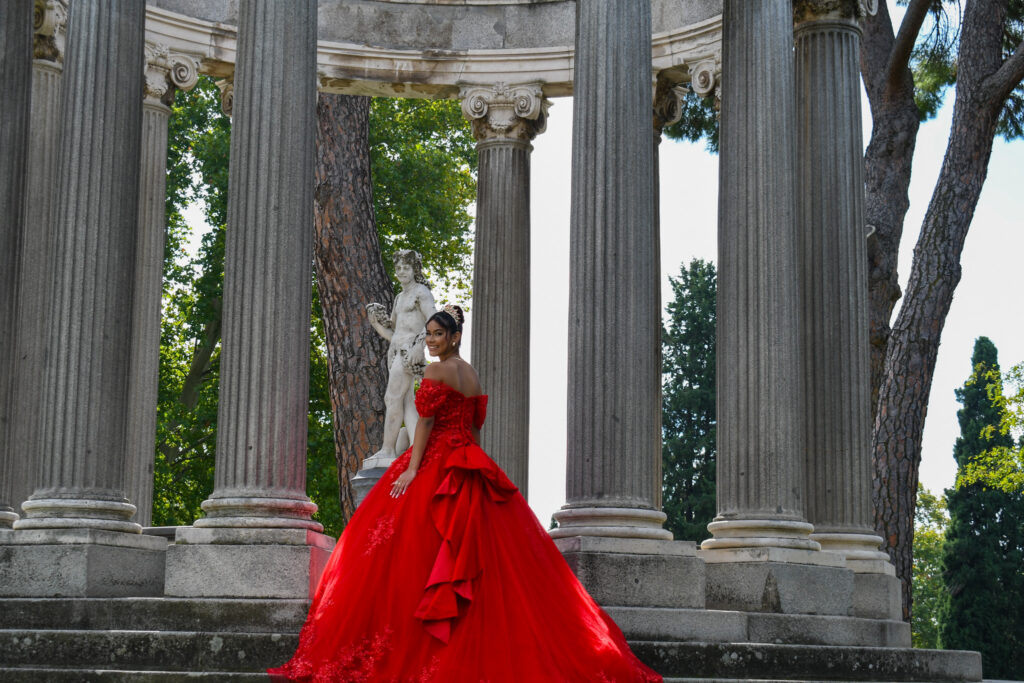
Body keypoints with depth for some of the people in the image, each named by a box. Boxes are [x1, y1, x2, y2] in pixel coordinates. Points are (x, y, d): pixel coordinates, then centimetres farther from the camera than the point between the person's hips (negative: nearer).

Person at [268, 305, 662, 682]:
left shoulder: (436, 371, -7)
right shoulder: (473, 375, 16)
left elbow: (426, 422, -14)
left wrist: (412, 469, -17)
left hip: (435, 464, -8)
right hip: (470, 470, 8)